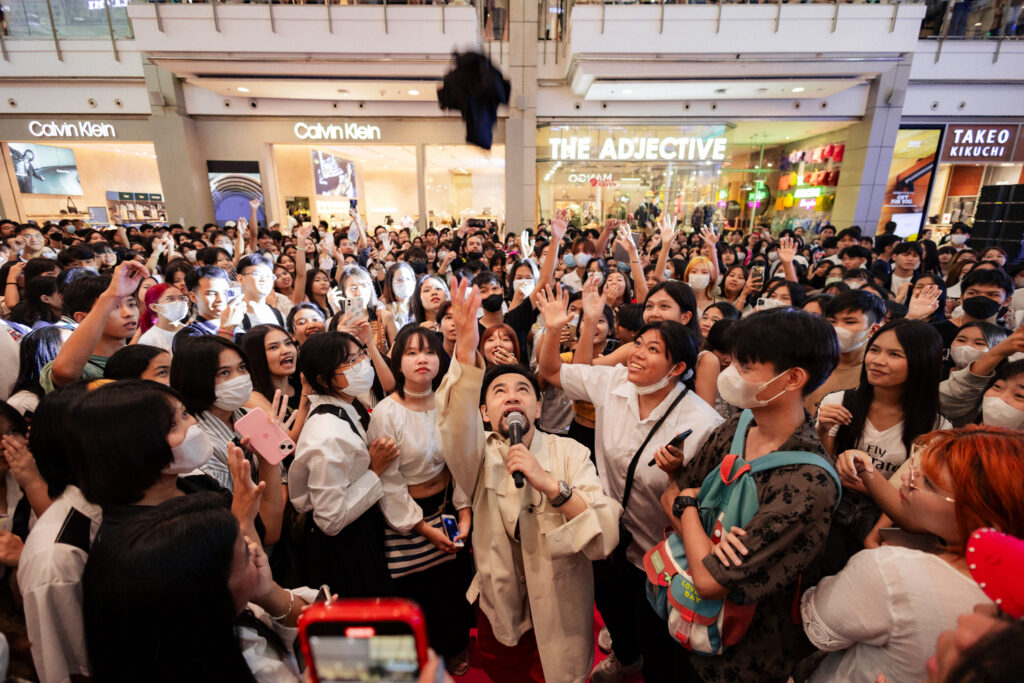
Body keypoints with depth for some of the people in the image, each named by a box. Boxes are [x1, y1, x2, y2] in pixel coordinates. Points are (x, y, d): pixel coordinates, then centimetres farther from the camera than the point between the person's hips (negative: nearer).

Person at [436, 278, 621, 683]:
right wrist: (465, 355, -51)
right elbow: (456, 427, -35)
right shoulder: (479, 456, -11)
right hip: (499, 616, 1)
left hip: (559, 616, -1)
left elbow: (605, 538, -22)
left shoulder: (570, 453, -13)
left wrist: (551, 484, -36)